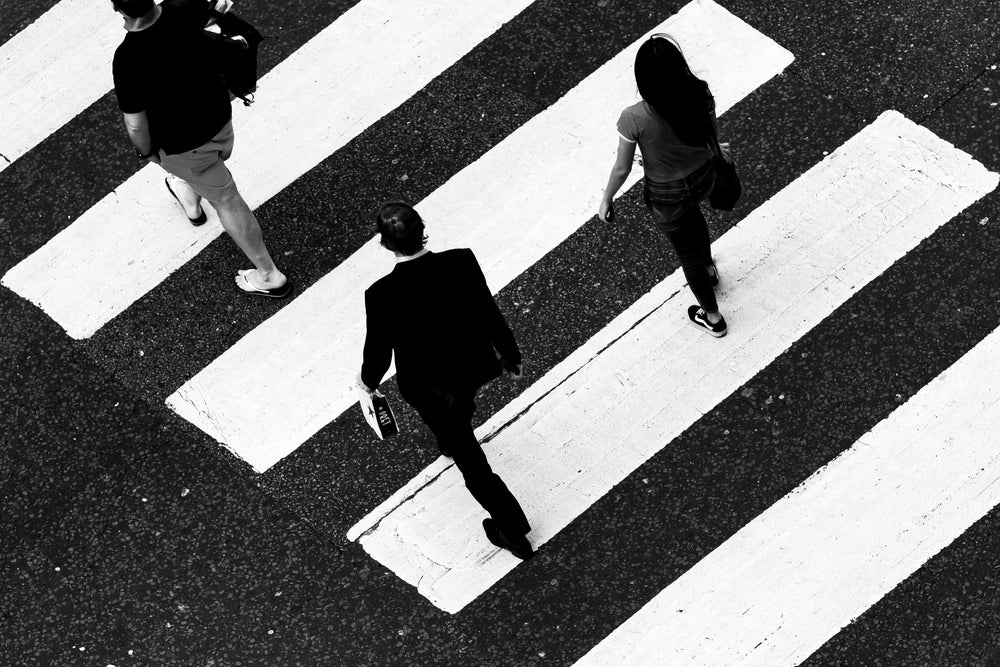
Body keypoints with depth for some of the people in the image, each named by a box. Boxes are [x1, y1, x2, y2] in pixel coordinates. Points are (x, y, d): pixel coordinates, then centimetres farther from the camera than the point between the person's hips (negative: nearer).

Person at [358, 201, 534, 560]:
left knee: (469, 459, 15)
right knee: (460, 412, 38)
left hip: (427, 387, -3)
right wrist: (511, 356, 6)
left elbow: (378, 351, -16)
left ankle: (514, 532, 25)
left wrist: (368, 380, 6)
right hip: (474, 366, 3)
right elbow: (490, 315, -12)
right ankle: (451, 440, 71)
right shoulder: (462, 262, -26)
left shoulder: (382, 295, -32)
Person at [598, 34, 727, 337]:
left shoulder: (634, 119, -36)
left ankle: (712, 317, 48)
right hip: (704, 177, 4)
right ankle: (708, 268, 69)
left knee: (688, 254, 23)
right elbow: (713, 132, -4)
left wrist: (606, 200, -2)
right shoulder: (700, 93, -25)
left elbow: (622, 169, -21)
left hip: (667, 198, -4)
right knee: (691, 213, 41)